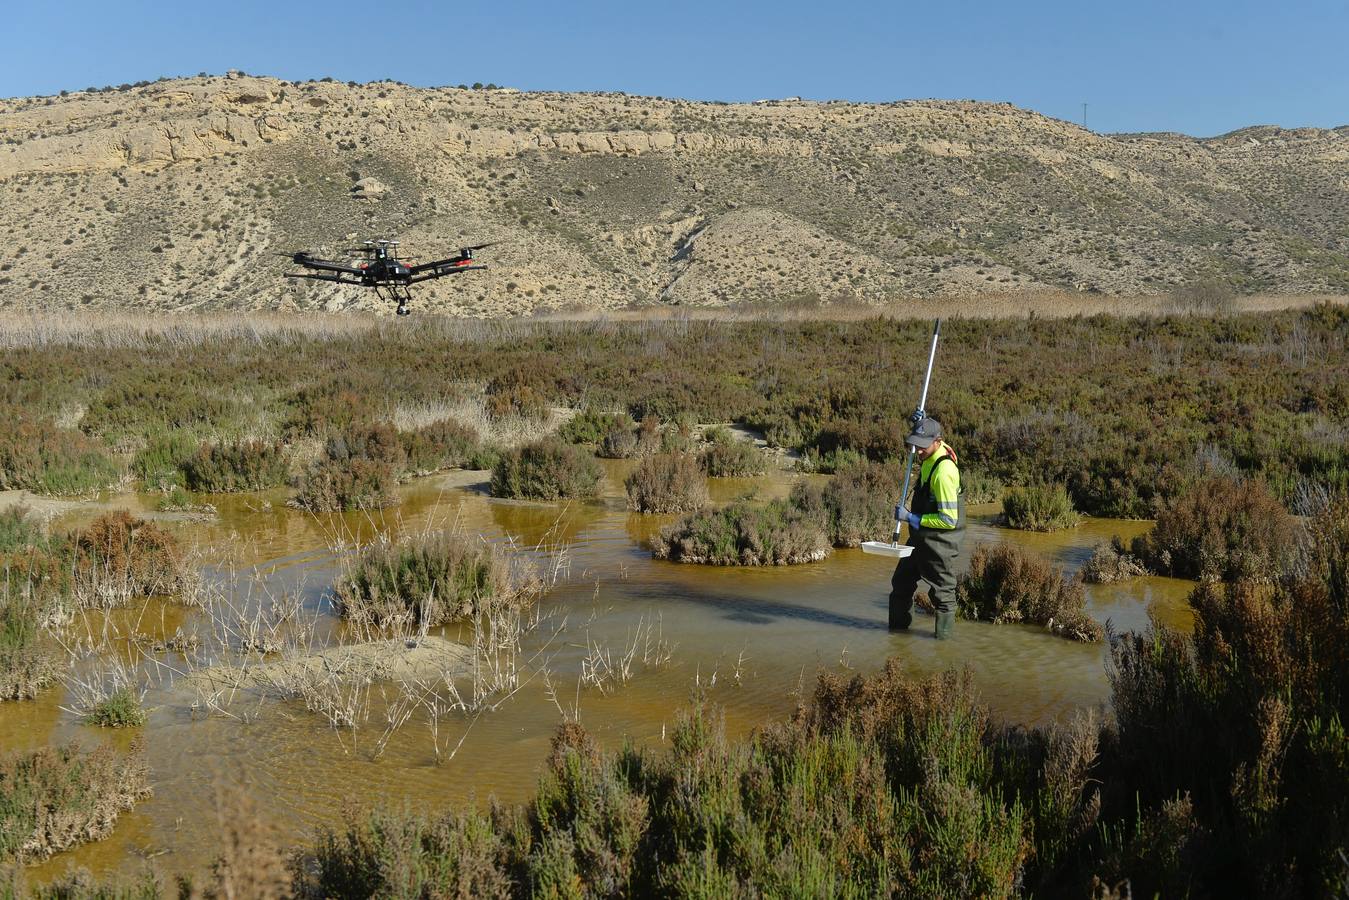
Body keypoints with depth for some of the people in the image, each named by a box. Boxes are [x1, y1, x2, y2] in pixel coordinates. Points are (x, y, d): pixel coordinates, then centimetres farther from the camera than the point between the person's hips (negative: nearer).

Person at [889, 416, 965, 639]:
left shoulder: (943, 472, -28)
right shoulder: (930, 458, -1)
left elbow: (949, 520, -27)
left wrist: (912, 518, -20)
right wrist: (919, 423, 8)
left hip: (940, 542, -10)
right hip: (921, 537, 10)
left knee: (943, 592, 5)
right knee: (901, 582, 22)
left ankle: (943, 637, 18)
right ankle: (898, 629, 36)